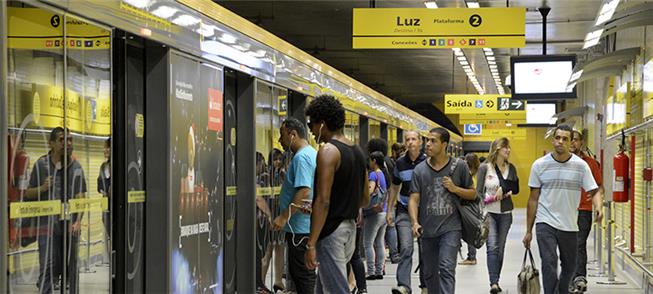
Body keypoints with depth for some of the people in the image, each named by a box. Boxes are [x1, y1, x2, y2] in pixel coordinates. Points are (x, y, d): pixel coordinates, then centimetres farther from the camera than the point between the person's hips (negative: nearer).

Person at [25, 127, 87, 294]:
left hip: (70, 225, 2)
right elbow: (28, 194, 9)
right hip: (48, 223, -2)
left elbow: (81, 197, 0)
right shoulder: (41, 165, 2)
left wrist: (78, 221, -14)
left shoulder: (76, 167, 5)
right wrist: (42, 188, -12)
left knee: (70, 266, 10)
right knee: (48, 267, -8)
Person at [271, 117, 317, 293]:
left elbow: (304, 192, -26)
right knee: (297, 272, 15)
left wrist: (284, 216, -24)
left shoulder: (301, 157, -16)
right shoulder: (312, 154, 17)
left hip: (300, 227, -10)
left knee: (302, 274, -6)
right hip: (305, 225, 10)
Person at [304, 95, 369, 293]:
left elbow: (323, 201, -21)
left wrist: (311, 244, -21)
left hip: (331, 231, -9)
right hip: (350, 227, 9)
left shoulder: (328, 151, -14)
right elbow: (365, 200, 18)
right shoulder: (357, 152, 12)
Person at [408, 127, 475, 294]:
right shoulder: (419, 170, 5)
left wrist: (454, 189, -10)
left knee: (447, 269, -16)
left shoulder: (459, 166, 1)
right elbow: (414, 199, 0)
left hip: (450, 228, -3)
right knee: (429, 273, 12)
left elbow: (472, 194, 9)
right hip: (427, 229, 3)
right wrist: (415, 222, -16)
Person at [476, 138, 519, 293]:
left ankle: (496, 281, 17)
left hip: (505, 213, 4)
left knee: (500, 248, 9)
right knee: (492, 247, -14)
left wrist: (504, 188, -12)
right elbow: (479, 191, -2)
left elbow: (516, 188, 6)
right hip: (489, 212, -4)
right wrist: (482, 210, -11)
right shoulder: (485, 167, -3)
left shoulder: (511, 168, 9)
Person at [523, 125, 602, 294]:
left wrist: (598, 208, -26)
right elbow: (533, 199, 5)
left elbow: (593, 191, -2)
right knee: (549, 264, -16)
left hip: (569, 226, 2)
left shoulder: (581, 165, -1)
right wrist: (528, 231, 6)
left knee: (569, 266, 15)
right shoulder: (539, 165, 0)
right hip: (545, 223, -2)